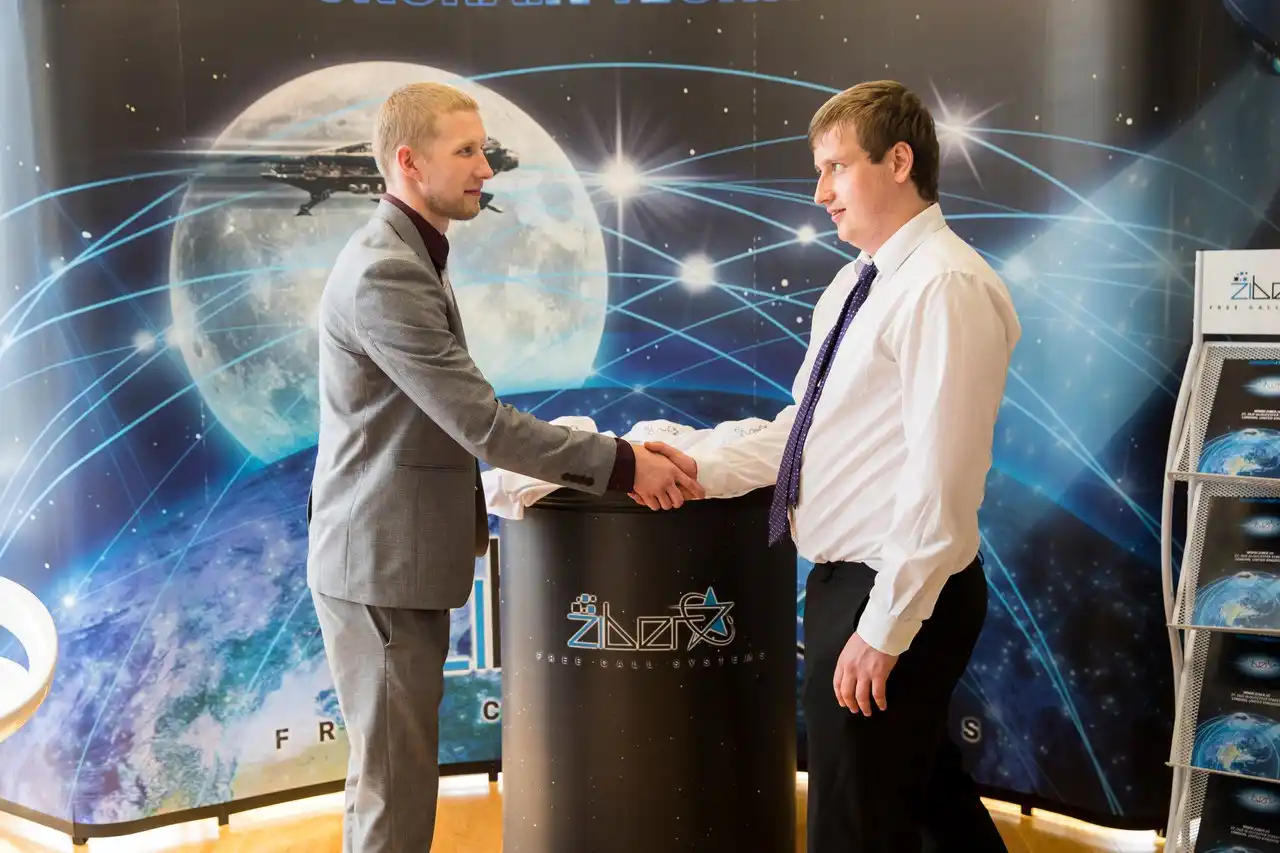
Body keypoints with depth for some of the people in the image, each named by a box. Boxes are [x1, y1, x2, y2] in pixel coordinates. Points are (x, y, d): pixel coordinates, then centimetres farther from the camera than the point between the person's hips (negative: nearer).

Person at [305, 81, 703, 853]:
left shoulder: (415, 257, 13)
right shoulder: (385, 272, -21)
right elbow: (481, 424, -25)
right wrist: (621, 464, -20)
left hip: (403, 552, 10)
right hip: (382, 561, -10)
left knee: (396, 775, 19)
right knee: (395, 786, 1)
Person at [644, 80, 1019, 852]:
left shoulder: (946, 286, -19)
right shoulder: (857, 284, 12)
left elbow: (940, 479, -23)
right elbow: (807, 424, 15)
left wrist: (884, 629, -22)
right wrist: (706, 471, 3)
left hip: (897, 597, -9)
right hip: (848, 579, 9)